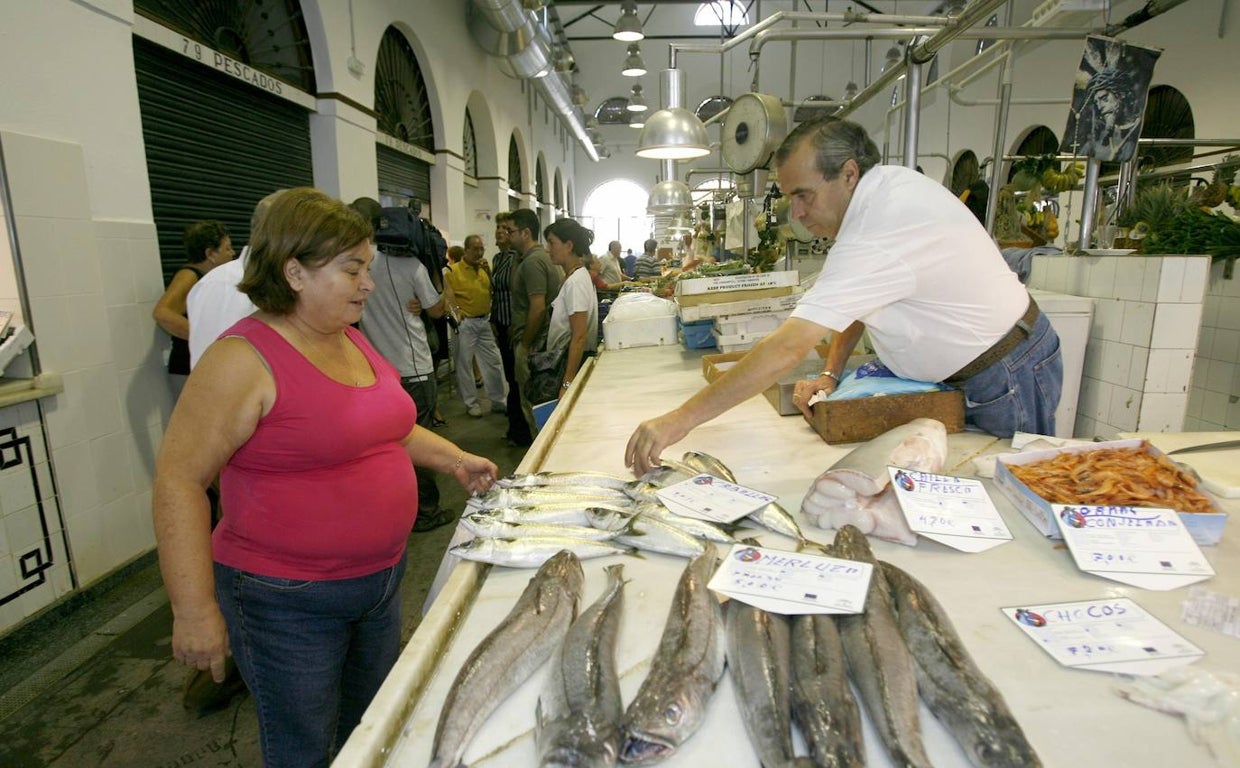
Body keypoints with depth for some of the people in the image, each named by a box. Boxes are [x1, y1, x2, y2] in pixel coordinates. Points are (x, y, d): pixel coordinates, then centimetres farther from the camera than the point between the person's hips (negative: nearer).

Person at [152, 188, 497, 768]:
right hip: (288, 603, -7)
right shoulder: (246, 357, -20)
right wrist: (195, 609, -20)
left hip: (381, 577, 7)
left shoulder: (352, 340, 4)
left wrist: (452, 459, 7)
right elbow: (178, 479, -20)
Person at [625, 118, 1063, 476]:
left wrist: (681, 420, -38)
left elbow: (789, 348, -39)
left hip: (1010, 380, -9)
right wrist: (830, 374, -3)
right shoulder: (886, 185, -2)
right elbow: (858, 301, 8)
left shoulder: (878, 236, -34)